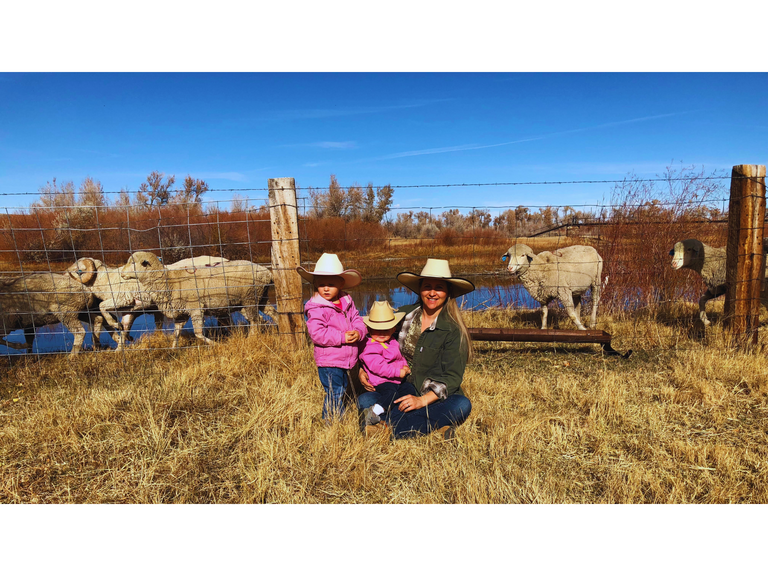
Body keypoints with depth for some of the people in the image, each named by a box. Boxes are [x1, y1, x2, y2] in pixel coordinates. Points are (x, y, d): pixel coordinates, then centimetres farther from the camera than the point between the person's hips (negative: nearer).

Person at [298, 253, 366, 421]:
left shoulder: (347, 302, 7)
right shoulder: (316, 309, -15)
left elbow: (357, 320, 9)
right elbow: (317, 334, -23)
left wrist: (358, 332, -14)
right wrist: (342, 337, -24)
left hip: (345, 360, 7)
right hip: (328, 362, -7)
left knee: (342, 388, 19)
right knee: (335, 393, -3)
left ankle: (339, 420, 36)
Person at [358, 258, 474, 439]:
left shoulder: (453, 330, -5)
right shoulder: (403, 314, 5)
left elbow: (452, 377, -10)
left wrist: (422, 400, -24)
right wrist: (363, 369, -1)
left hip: (435, 398, -2)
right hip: (400, 393, 3)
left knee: (462, 405, -33)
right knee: (365, 400, -23)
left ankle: (389, 427, -31)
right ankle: (435, 428, -27)